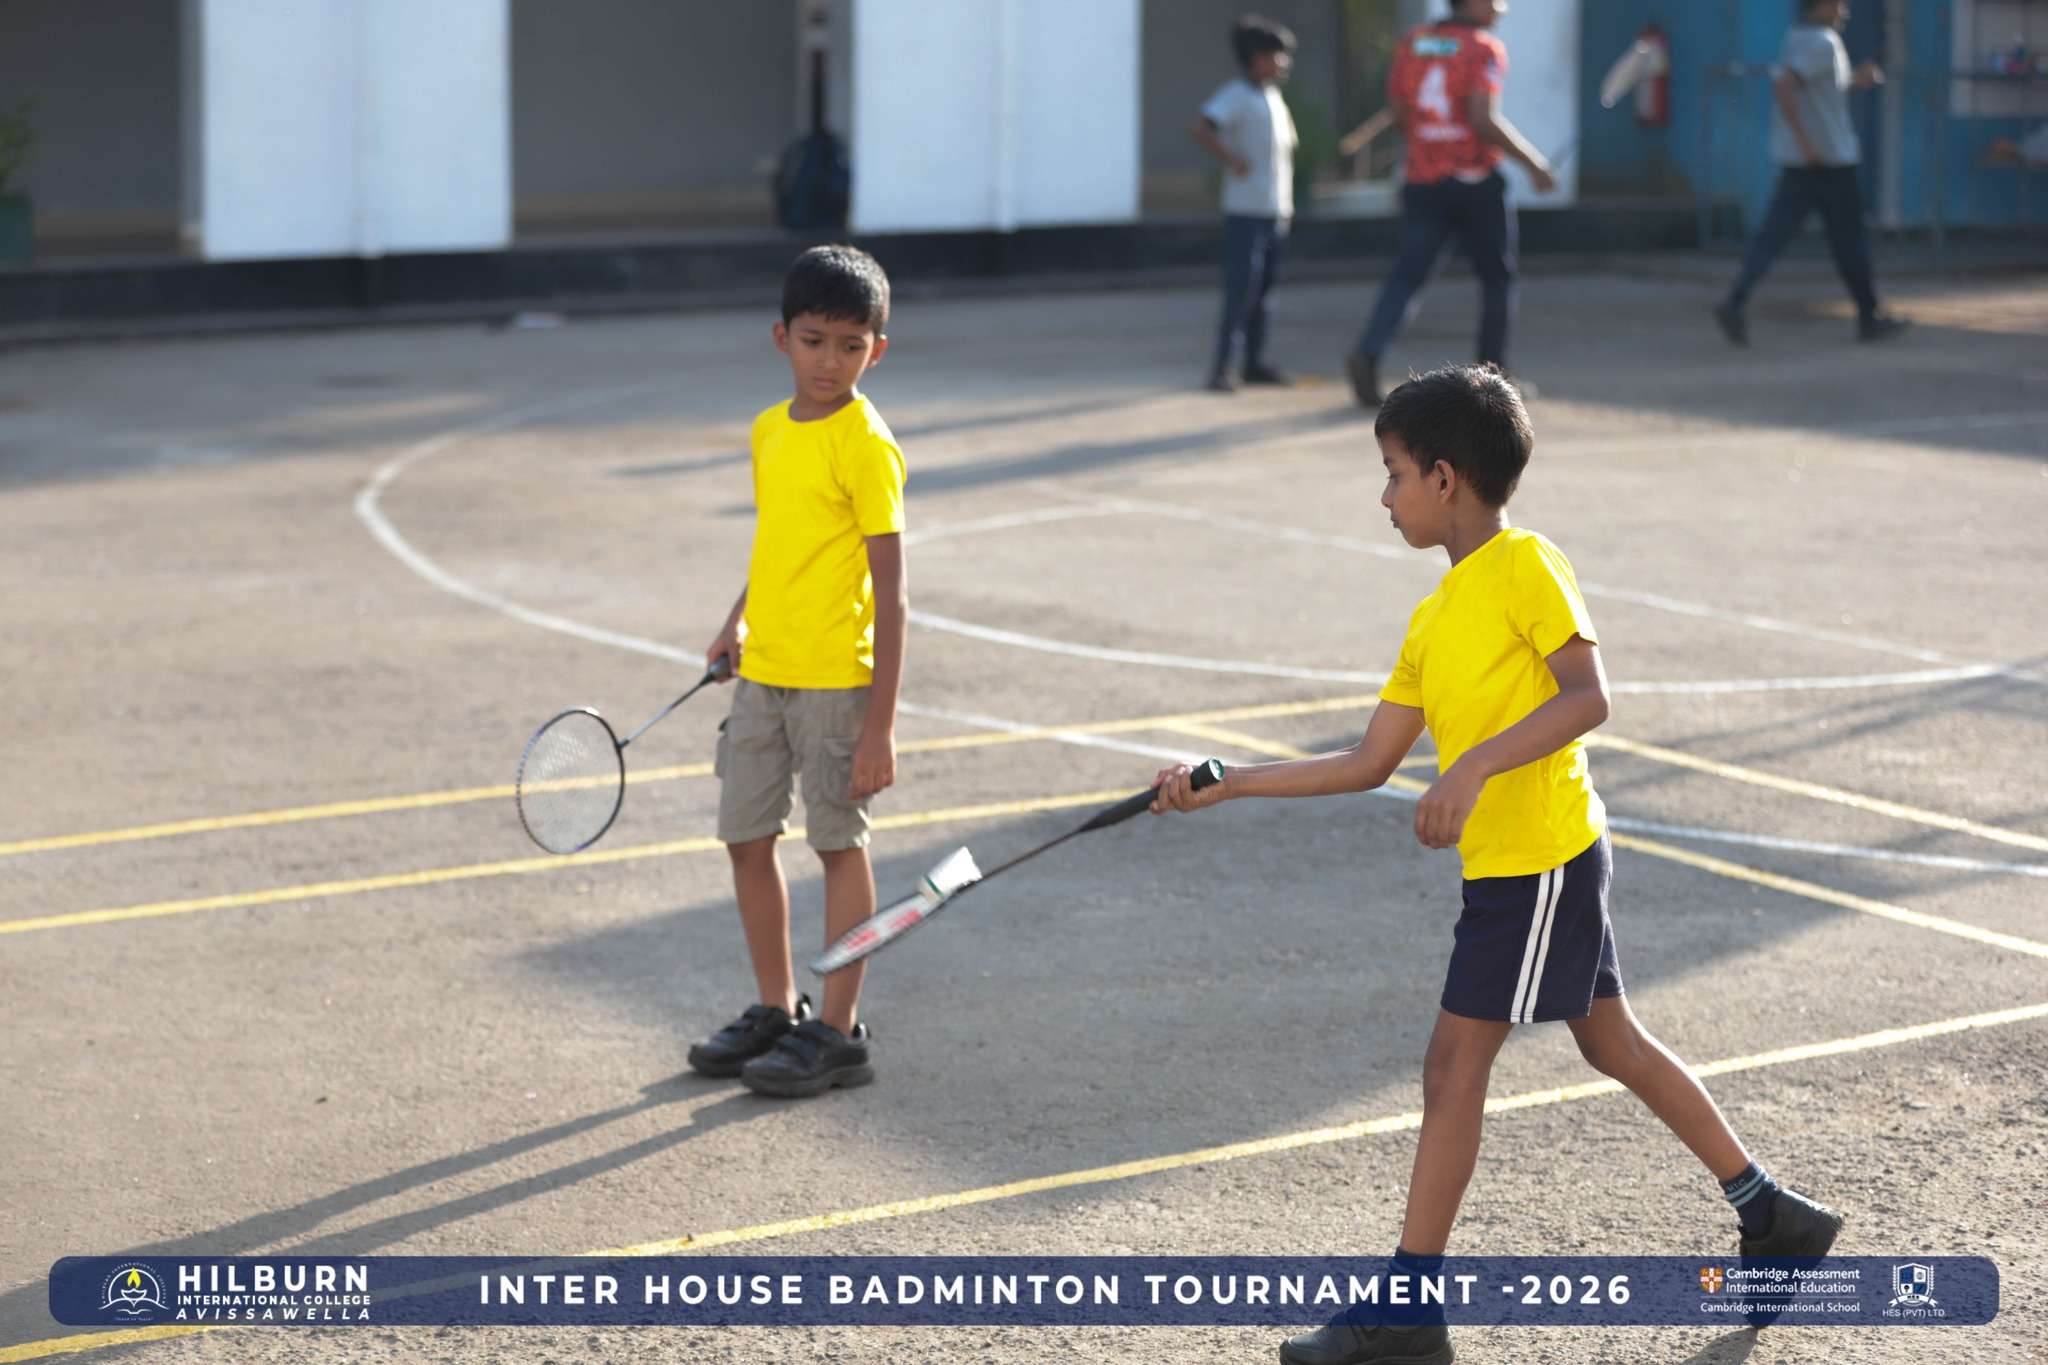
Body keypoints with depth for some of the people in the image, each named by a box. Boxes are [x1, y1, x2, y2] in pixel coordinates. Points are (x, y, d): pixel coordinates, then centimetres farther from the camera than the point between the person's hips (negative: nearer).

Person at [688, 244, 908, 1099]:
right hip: (762, 672, 7)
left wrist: (880, 725, -17)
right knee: (747, 839, 11)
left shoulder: (866, 447, -14)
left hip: (835, 677, -7)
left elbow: (890, 596, -15)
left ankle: (839, 1032, 12)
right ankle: (777, 1010, 27)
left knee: (839, 844, 2)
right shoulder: (769, 430, 8)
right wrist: (739, 622, 8)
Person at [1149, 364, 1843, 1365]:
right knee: (1611, 1042, 17)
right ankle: (1772, 1217, 28)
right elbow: (1368, 765, 13)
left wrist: (1476, 766, -31)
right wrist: (1229, 785, 11)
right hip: (1509, 863, 9)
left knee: (1453, 1067, -5)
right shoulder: (1431, 620, 13)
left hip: (1540, 861, -9)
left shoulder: (1523, 565, -12)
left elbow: (1587, 695, -22)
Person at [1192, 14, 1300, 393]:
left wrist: (1287, 203, 18)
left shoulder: (1273, 98, 16)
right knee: (1241, 289, -10)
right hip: (1246, 210, -8)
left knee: (1263, 288, 11)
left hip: (1276, 211, 8)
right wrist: (1231, 160, -21)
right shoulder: (1237, 95, -10)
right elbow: (1201, 128, -23)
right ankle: (1222, 367, -8)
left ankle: (1255, 363, 18)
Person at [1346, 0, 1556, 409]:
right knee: (1497, 276, 11)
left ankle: (1368, 353, -21)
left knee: (1407, 275, 2)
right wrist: (1533, 162, -12)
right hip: (1476, 182, -5)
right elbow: (1484, 118, -19)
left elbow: (1399, 111, 12)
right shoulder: (1484, 48, -9)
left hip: (1421, 180, 5)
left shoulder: (1412, 44, 9)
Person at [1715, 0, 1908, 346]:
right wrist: (1806, 142, -26)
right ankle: (1870, 317, 16)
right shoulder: (1822, 43, -15)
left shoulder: (1796, 40, 13)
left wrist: (1852, 81, 20)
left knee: (1773, 235, 1)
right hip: (1829, 160, -8)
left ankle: (1735, 302, -15)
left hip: (1798, 162, 8)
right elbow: (1783, 87, -27)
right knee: (1849, 238, 5)